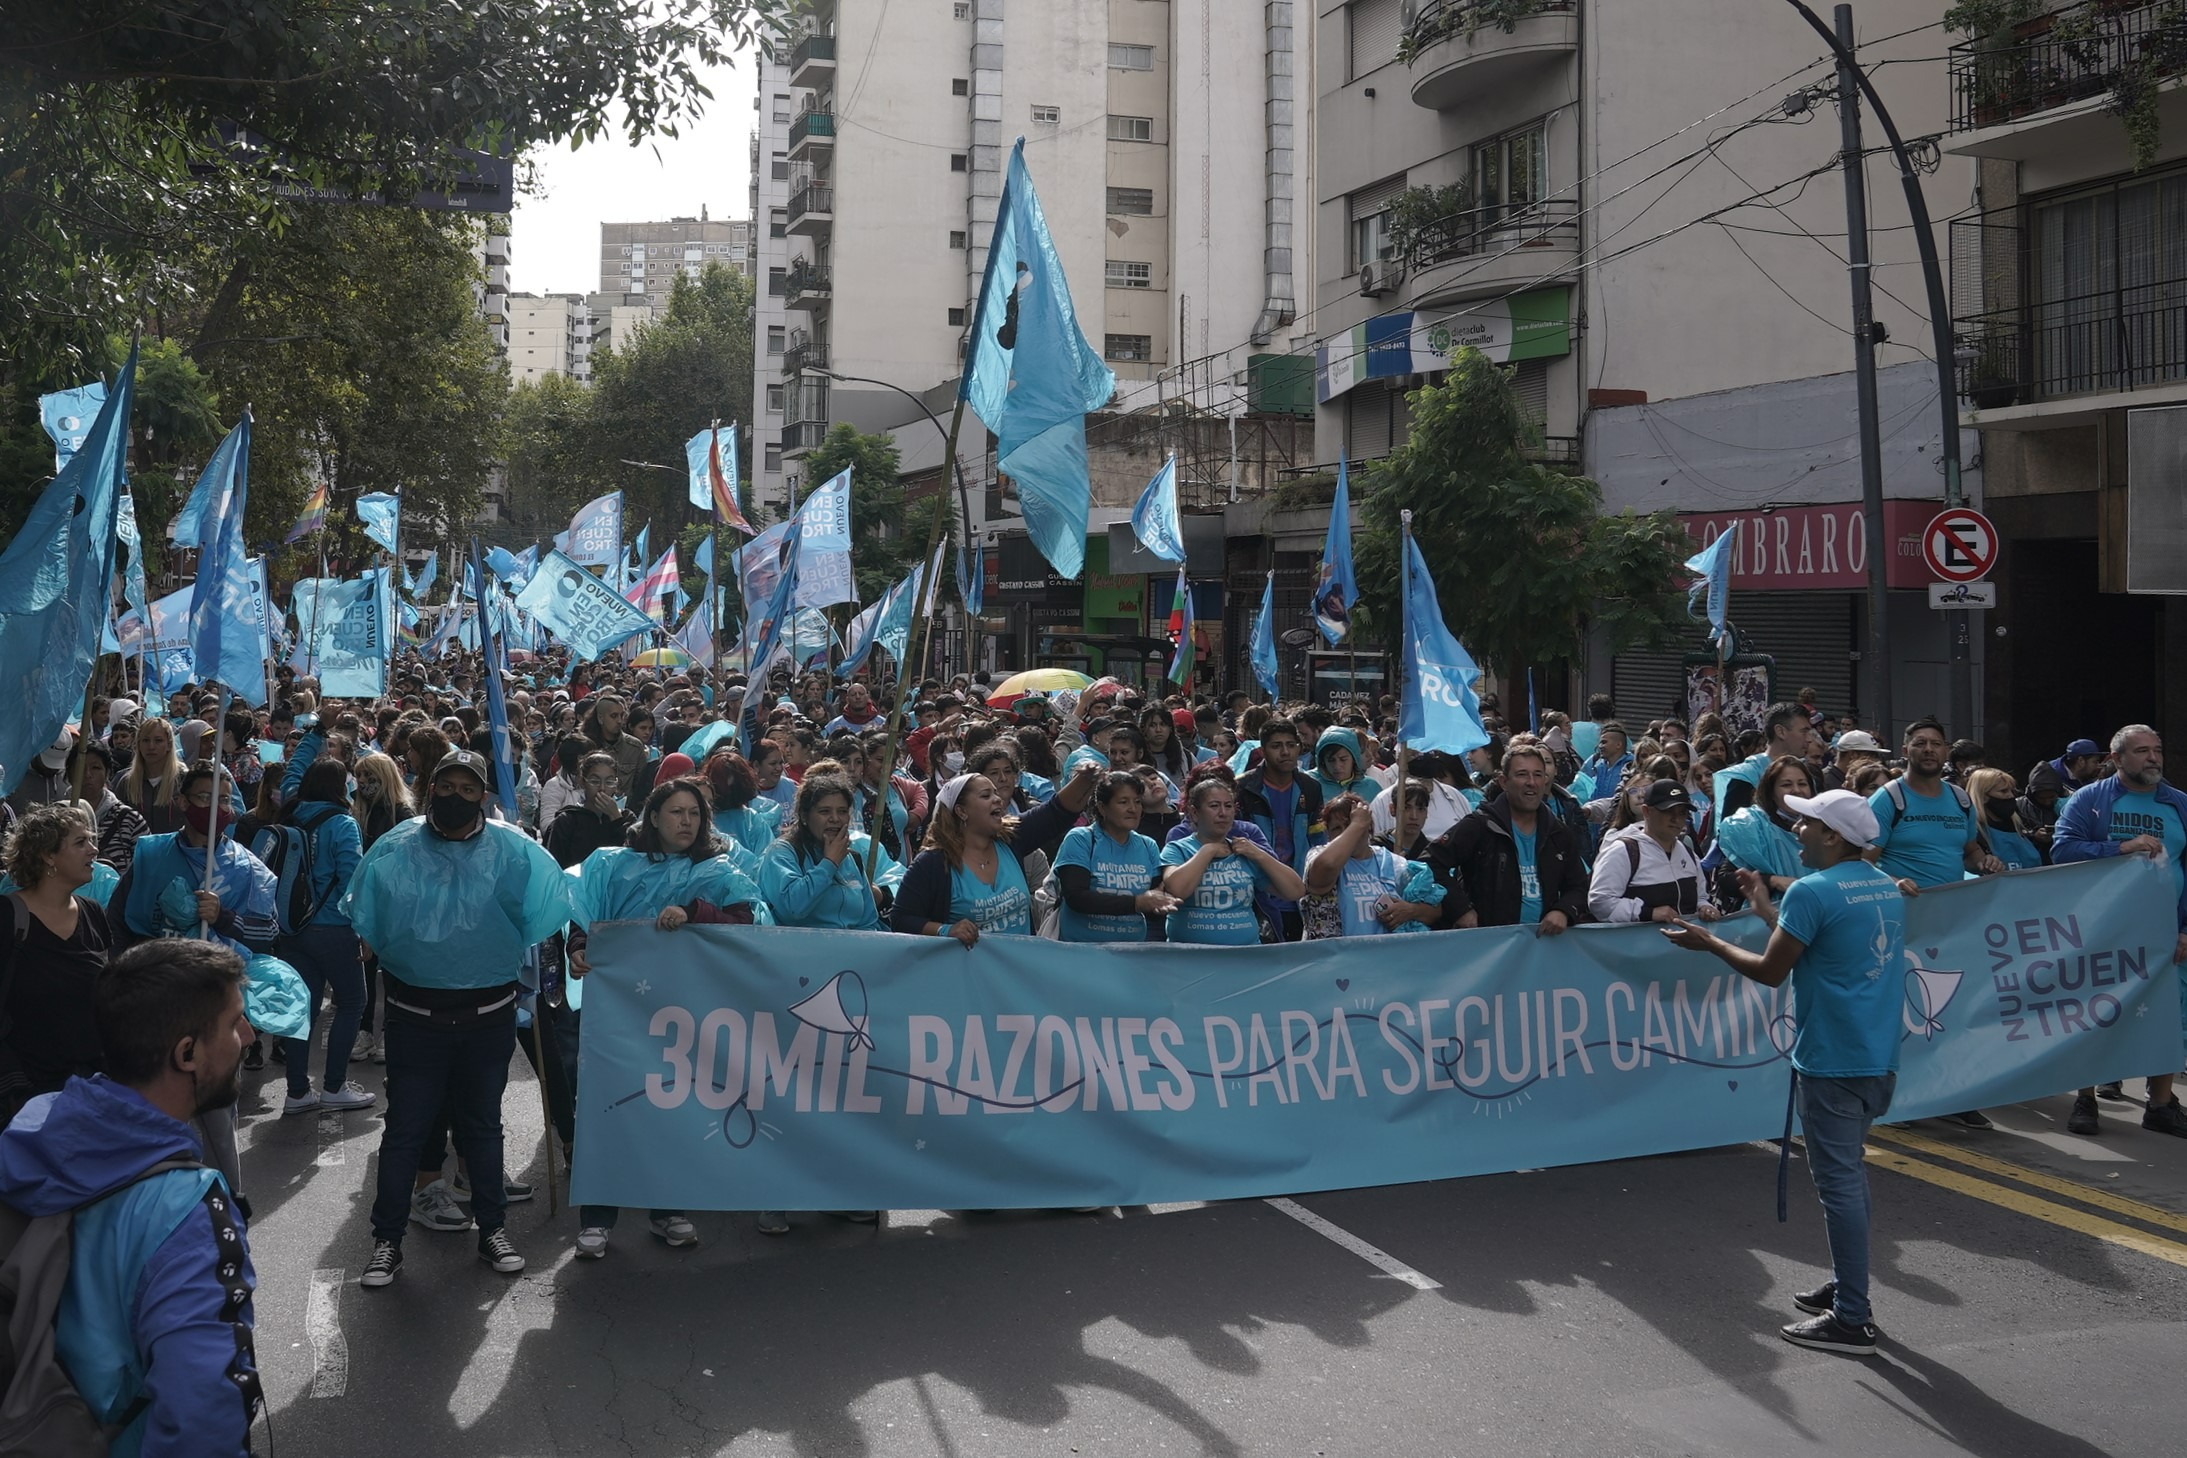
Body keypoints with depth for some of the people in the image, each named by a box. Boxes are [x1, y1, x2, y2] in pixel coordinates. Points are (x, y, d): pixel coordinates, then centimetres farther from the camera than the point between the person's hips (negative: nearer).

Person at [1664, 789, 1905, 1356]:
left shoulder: (1812, 891, -15)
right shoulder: (1886, 887, 11)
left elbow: (1771, 971, -10)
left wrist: (1708, 942, 3)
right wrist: (1768, 910, 26)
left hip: (1831, 1060, -9)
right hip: (1880, 1056, 9)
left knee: (1839, 1183, -3)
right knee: (1849, 1172, 21)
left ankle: (1852, 1320, 2)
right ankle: (1847, 1285, 31)